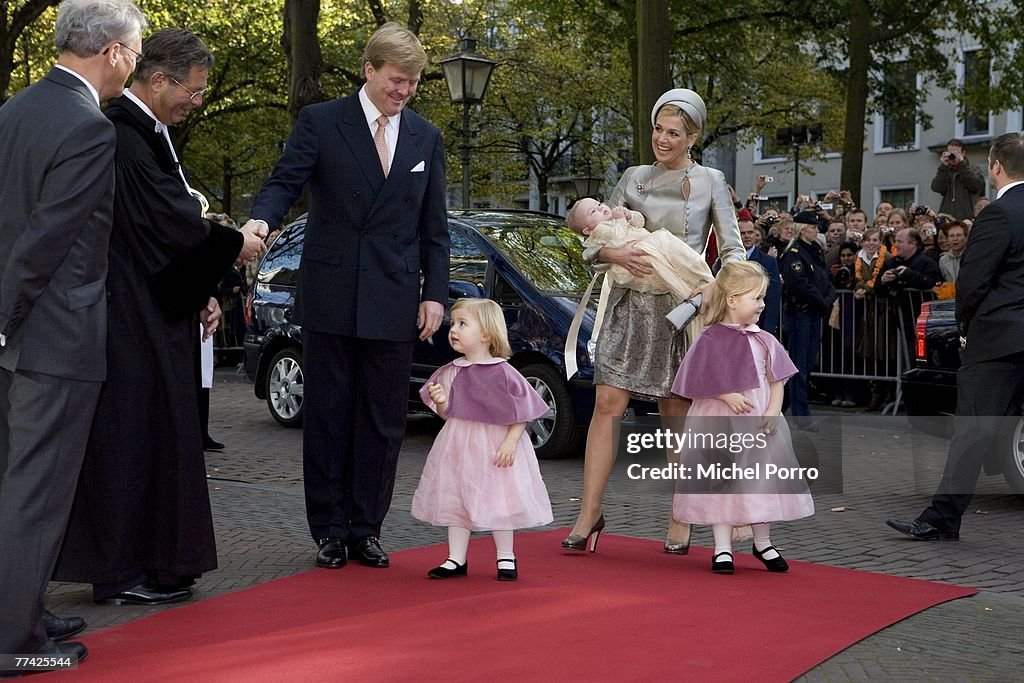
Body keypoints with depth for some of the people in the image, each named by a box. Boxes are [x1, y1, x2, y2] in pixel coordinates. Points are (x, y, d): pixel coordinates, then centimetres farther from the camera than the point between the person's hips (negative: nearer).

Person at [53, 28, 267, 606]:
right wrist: (233, 244, -7)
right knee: (132, 433, -3)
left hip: (159, 316, 10)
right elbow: (168, 223, -21)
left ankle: (154, 563, 22)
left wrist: (201, 293, 12)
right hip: (132, 320, -10)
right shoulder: (121, 135, -18)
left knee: (160, 434, 13)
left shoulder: (151, 134, 14)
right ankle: (122, 572, 6)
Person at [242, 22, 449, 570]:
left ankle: (366, 529, 16)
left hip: (395, 301, 3)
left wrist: (435, 293, 3)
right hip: (331, 296, -2)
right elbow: (284, 182, -7)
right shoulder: (320, 122, 1)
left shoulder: (426, 139, 11)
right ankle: (329, 530, 14)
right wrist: (261, 221, -30)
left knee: (383, 421, 6)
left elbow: (434, 227, 11)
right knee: (327, 416, 4)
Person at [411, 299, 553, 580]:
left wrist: (511, 442, -16)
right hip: (459, 448, 5)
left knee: (498, 501, 5)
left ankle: (506, 558, 21)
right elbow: (447, 414, 10)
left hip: (496, 448, -5)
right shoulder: (451, 373, 3)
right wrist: (440, 402, -11)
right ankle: (456, 559, 18)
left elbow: (522, 411, -8)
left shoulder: (503, 373, -11)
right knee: (455, 501, 8)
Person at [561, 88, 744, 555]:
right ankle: (589, 513, 0)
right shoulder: (634, 178, 11)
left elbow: (733, 250, 1)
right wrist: (616, 254, -13)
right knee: (608, 404, -5)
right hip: (631, 305, 2)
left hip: (681, 307, -2)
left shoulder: (709, 182, 5)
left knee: (677, 415, 3)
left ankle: (680, 521, 12)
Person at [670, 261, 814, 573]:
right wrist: (728, 396, -19)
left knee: (761, 480, 10)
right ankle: (722, 548, 8)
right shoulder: (711, 339, -7)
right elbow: (701, 381, -8)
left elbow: (776, 380, 8)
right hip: (719, 423, -4)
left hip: (758, 422, 4)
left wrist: (773, 410, -7)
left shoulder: (763, 341, 7)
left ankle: (763, 543, 27)